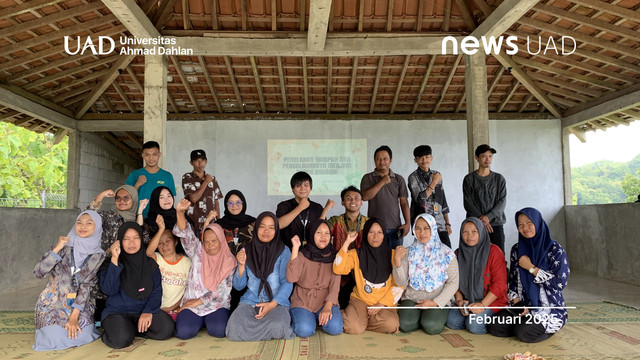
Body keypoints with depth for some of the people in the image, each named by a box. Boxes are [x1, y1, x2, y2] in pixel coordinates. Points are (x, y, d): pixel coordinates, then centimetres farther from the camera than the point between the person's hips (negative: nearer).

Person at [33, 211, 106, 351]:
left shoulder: (98, 256, -4)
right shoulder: (64, 246, -4)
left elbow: (86, 286, -8)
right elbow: (38, 272, -11)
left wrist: (74, 316, -14)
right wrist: (57, 249, -20)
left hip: (79, 305, 0)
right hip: (53, 303, 0)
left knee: (81, 336, -15)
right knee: (56, 338, -15)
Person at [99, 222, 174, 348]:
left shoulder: (150, 264, 8)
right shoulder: (110, 264, 1)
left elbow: (157, 291, 0)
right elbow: (109, 290, -15)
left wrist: (148, 312, -18)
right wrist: (114, 260, -20)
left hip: (144, 310, 3)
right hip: (118, 311, -3)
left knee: (166, 328, -25)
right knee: (121, 339, -34)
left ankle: (134, 329, 1)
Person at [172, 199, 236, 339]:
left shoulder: (230, 261, 1)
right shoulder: (198, 252, 7)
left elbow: (222, 290, -5)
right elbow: (185, 234, -8)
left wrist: (199, 301, -9)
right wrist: (180, 212, -24)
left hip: (217, 306, -1)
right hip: (191, 304, 1)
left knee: (219, 330, -27)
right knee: (184, 331, -23)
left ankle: (209, 320, 9)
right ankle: (198, 320, 12)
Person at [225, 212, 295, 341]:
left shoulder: (283, 251, 2)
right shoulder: (247, 251, 9)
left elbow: (287, 283, -3)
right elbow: (238, 286, 8)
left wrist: (272, 304, -16)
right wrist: (241, 265, -9)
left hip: (277, 302, -2)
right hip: (250, 301, 2)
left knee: (277, 326, -35)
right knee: (234, 329, -28)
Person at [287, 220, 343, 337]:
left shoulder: (334, 256, 3)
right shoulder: (302, 254, -2)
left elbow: (335, 285, -5)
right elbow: (291, 278, -19)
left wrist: (328, 306, -23)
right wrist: (295, 249, -20)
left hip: (326, 300, 2)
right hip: (303, 300, -1)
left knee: (335, 328, -25)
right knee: (304, 330, -26)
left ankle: (321, 318, 7)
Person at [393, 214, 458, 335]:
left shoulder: (446, 253, 0)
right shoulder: (409, 252, 4)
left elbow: (453, 283, -1)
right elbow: (401, 282, -2)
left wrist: (435, 302, -11)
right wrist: (397, 260, -18)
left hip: (437, 301, -1)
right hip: (411, 298, 1)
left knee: (432, 326, -27)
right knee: (405, 324, -24)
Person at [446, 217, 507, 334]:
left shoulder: (494, 251, -9)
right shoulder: (458, 254, 7)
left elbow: (499, 284, -12)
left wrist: (482, 305, -18)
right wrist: (459, 300, -8)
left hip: (491, 301, -4)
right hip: (467, 301, 4)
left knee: (474, 325, -26)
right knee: (452, 322, -19)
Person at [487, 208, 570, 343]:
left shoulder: (555, 250, -5)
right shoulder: (517, 249, 10)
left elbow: (560, 282, -14)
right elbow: (512, 281, 11)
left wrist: (531, 268, -12)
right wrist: (517, 303, -6)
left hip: (549, 308, -4)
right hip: (523, 305, 5)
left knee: (524, 333, -28)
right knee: (494, 327, -16)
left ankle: (548, 329, 3)